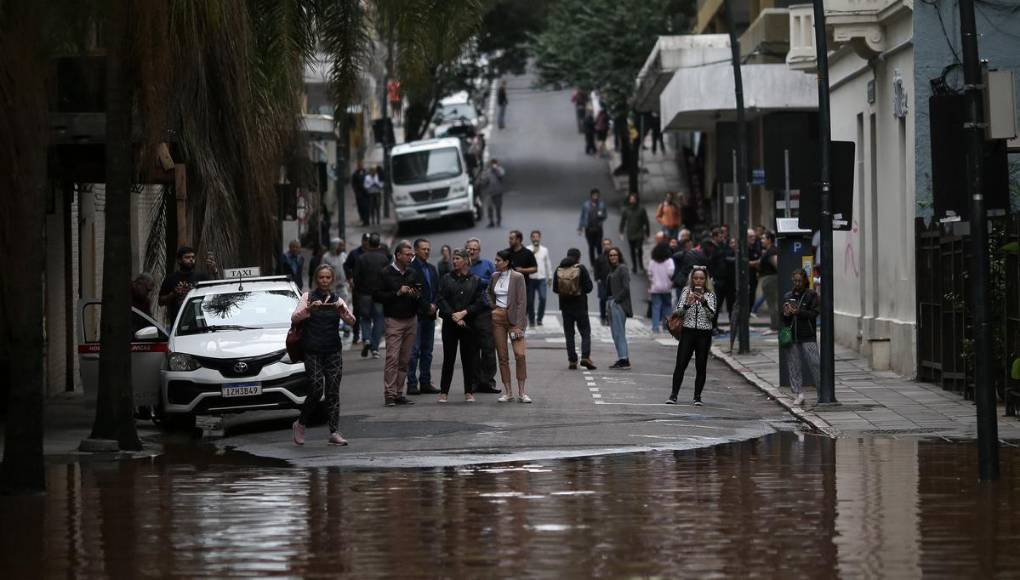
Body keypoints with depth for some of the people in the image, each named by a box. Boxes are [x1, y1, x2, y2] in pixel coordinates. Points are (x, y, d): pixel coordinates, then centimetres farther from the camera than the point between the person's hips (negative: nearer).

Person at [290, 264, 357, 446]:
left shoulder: (338, 301, 9)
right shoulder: (308, 297, 2)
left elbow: (351, 321, -4)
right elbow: (294, 318, -11)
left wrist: (343, 312, -24)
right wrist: (309, 309, -28)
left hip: (333, 351, 3)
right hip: (312, 351, -3)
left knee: (333, 390, -2)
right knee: (316, 389, -10)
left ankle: (334, 432, -3)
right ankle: (300, 425, 10)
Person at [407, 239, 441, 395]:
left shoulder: (432, 269, 17)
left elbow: (437, 291, 18)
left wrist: (434, 305, -1)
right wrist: (426, 307, -12)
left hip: (430, 315, 7)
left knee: (427, 351, 9)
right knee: (414, 351, -7)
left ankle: (426, 383, 12)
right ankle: (412, 384, -7)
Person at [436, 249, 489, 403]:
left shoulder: (475, 281, 4)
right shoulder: (446, 279, 5)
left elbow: (480, 303, -1)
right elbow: (442, 300, -1)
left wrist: (464, 313, -13)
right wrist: (453, 316, -12)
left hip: (469, 324, 0)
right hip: (450, 324, 0)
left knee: (468, 358, 3)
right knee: (448, 357, 1)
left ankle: (469, 392, 10)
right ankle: (444, 392, 7)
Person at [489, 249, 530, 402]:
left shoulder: (517, 277, -8)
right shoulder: (495, 277, 9)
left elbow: (522, 302, -10)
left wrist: (519, 325, -15)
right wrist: (493, 308, 10)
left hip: (513, 318, -5)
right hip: (497, 318, 5)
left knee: (520, 354, -14)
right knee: (502, 356, 4)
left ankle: (521, 392, -7)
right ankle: (508, 392, 9)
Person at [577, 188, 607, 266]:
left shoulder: (602, 205, 3)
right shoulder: (585, 205, 1)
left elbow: (604, 216, 10)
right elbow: (582, 217, 7)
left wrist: (601, 215, -14)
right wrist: (580, 228, 4)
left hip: (598, 228, 0)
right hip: (589, 229, 0)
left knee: (599, 246, -9)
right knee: (591, 247, 3)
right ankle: (593, 265, 10)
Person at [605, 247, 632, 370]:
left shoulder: (622, 268, -8)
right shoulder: (612, 270, 17)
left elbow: (626, 288, -15)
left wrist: (616, 300, -14)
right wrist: (608, 302, 11)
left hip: (620, 304, -9)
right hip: (612, 304, 9)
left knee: (619, 332, -11)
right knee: (615, 333, 9)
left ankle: (624, 360, -11)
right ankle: (621, 359, 12)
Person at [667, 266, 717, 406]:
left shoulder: (710, 294, 3)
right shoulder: (686, 291, 5)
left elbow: (712, 314, -10)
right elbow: (678, 312, -3)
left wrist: (703, 302, -26)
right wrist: (687, 304, -22)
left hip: (704, 333, 0)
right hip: (688, 332, 0)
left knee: (701, 366, 2)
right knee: (680, 364, -3)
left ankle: (697, 397, 8)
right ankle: (673, 395, 2)